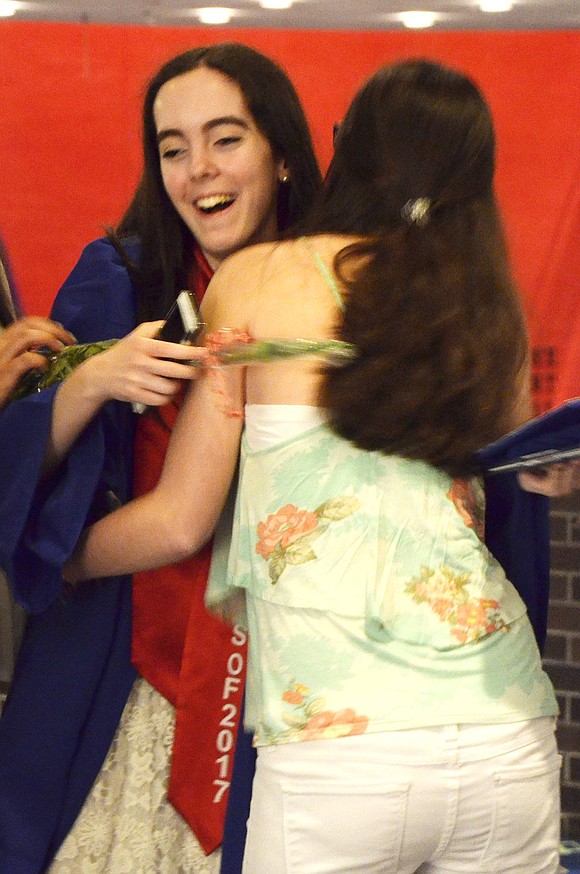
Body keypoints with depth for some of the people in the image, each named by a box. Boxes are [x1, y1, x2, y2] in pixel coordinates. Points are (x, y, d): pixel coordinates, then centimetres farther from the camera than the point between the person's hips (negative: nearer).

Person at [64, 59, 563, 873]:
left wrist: (57, 558, 21)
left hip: (333, 752, -3)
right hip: (513, 745, 4)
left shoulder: (257, 278, 2)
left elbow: (179, 523, 4)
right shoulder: (493, 307, 10)